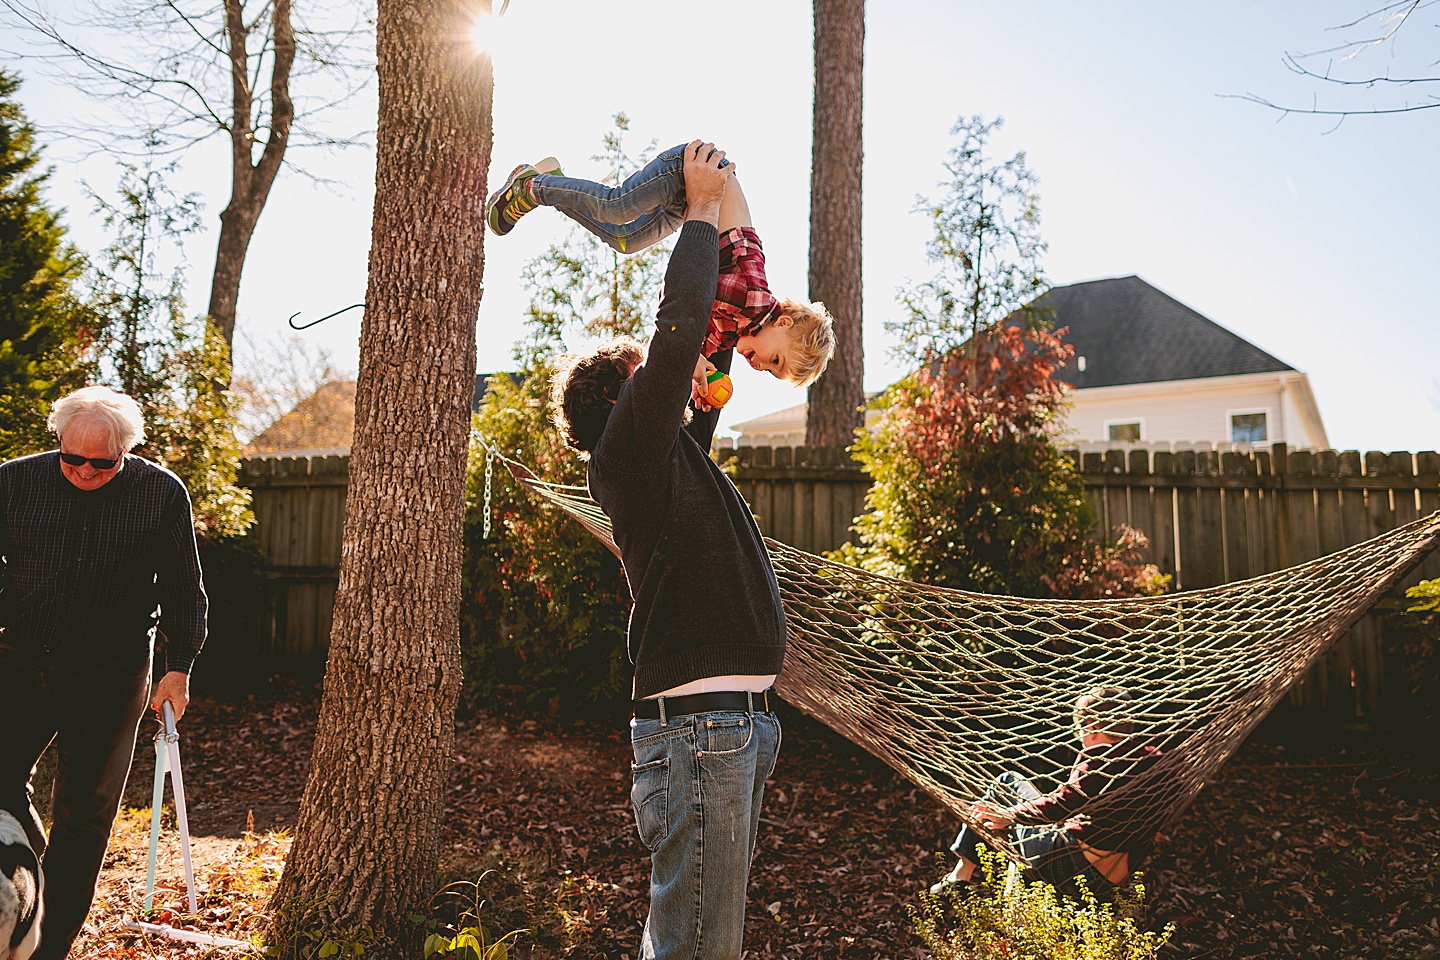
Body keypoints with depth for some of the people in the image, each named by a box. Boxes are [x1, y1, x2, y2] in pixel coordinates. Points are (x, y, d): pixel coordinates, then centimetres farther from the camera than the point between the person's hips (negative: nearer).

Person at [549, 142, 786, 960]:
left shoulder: (672, 451, 19)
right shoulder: (630, 448, -8)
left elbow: (706, 363, 31)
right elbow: (680, 333, -20)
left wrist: (723, 224, 30)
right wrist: (702, 211, -6)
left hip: (738, 719, 10)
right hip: (699, 723, -10)